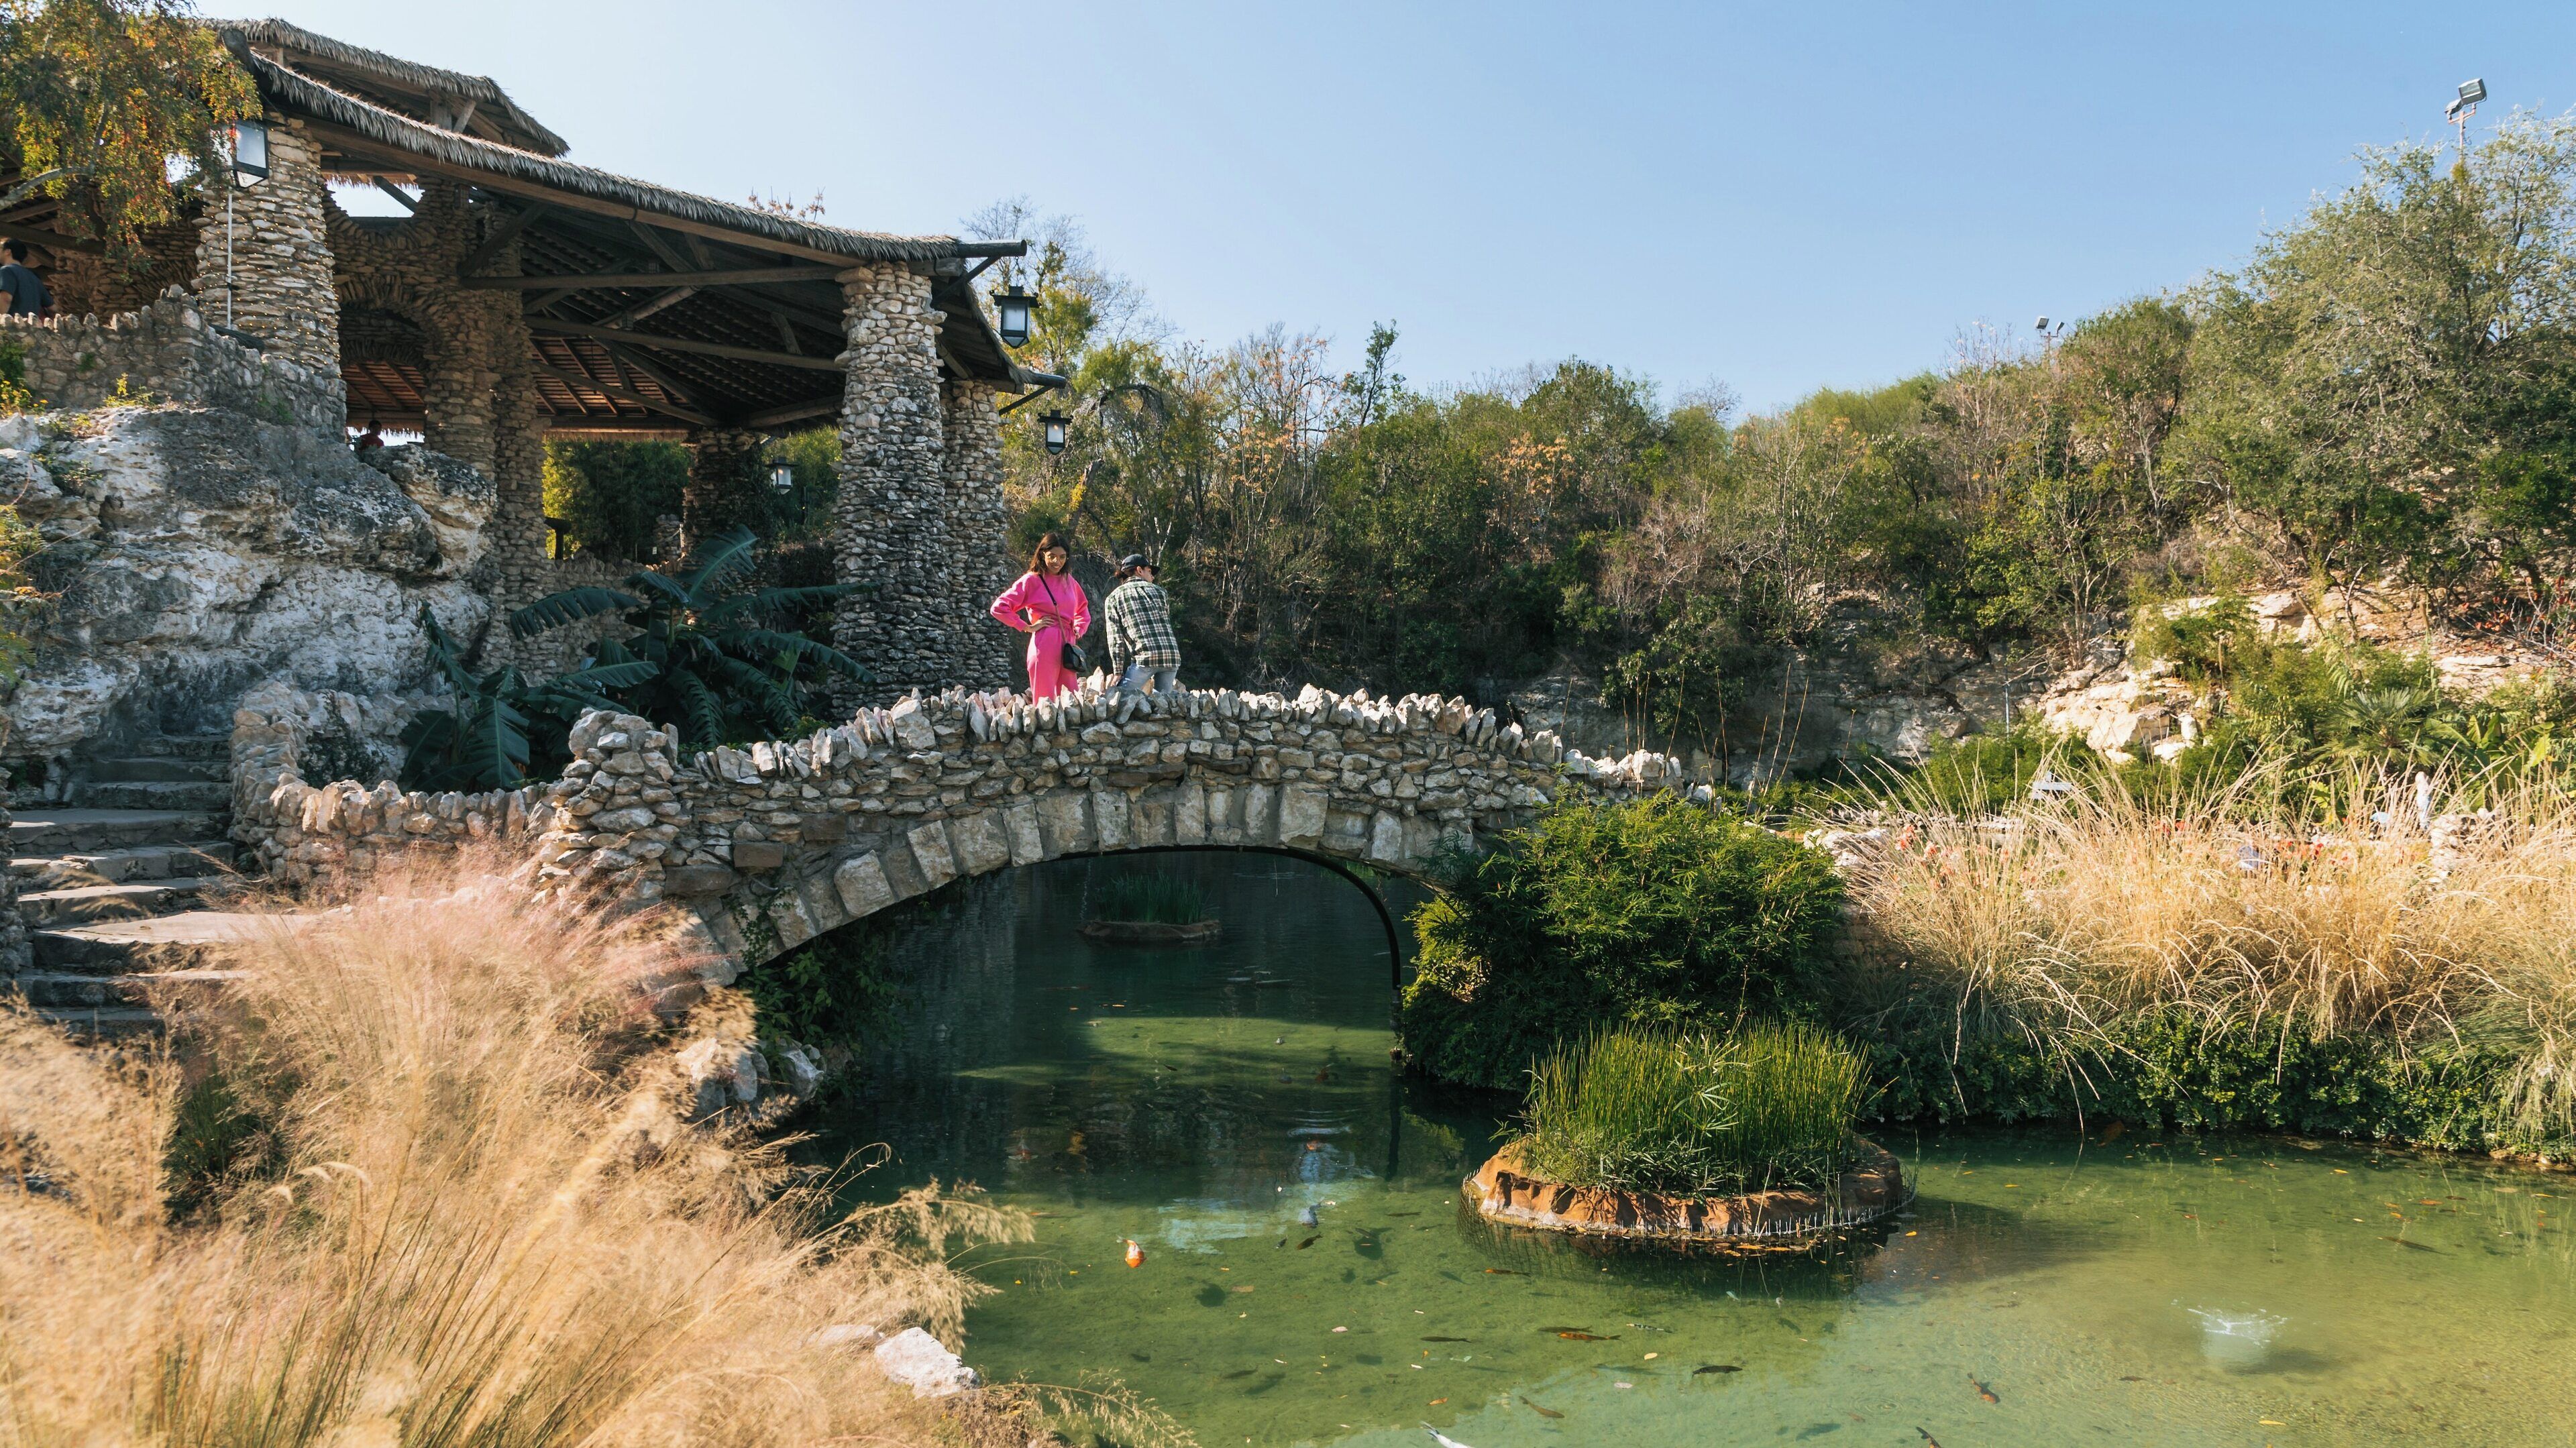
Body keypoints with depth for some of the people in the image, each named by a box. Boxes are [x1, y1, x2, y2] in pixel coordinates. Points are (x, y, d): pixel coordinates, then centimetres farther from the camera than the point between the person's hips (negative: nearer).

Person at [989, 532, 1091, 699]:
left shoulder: (1070, 581, 16)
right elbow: (999, 608, -5)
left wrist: (1078, 630, 15)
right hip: (1044, 646, -6)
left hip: (1067, 646, 6)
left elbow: (1083, 610, 34)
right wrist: (1028, 627, -6)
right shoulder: (1032, 580, 0)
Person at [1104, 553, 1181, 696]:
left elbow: (1115, 639, 4)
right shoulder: (1159, 591, 21)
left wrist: (1118, 673, 3)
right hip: (1172, 656, 3)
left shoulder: (1114, 597, 13)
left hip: (1145, 657, -3)